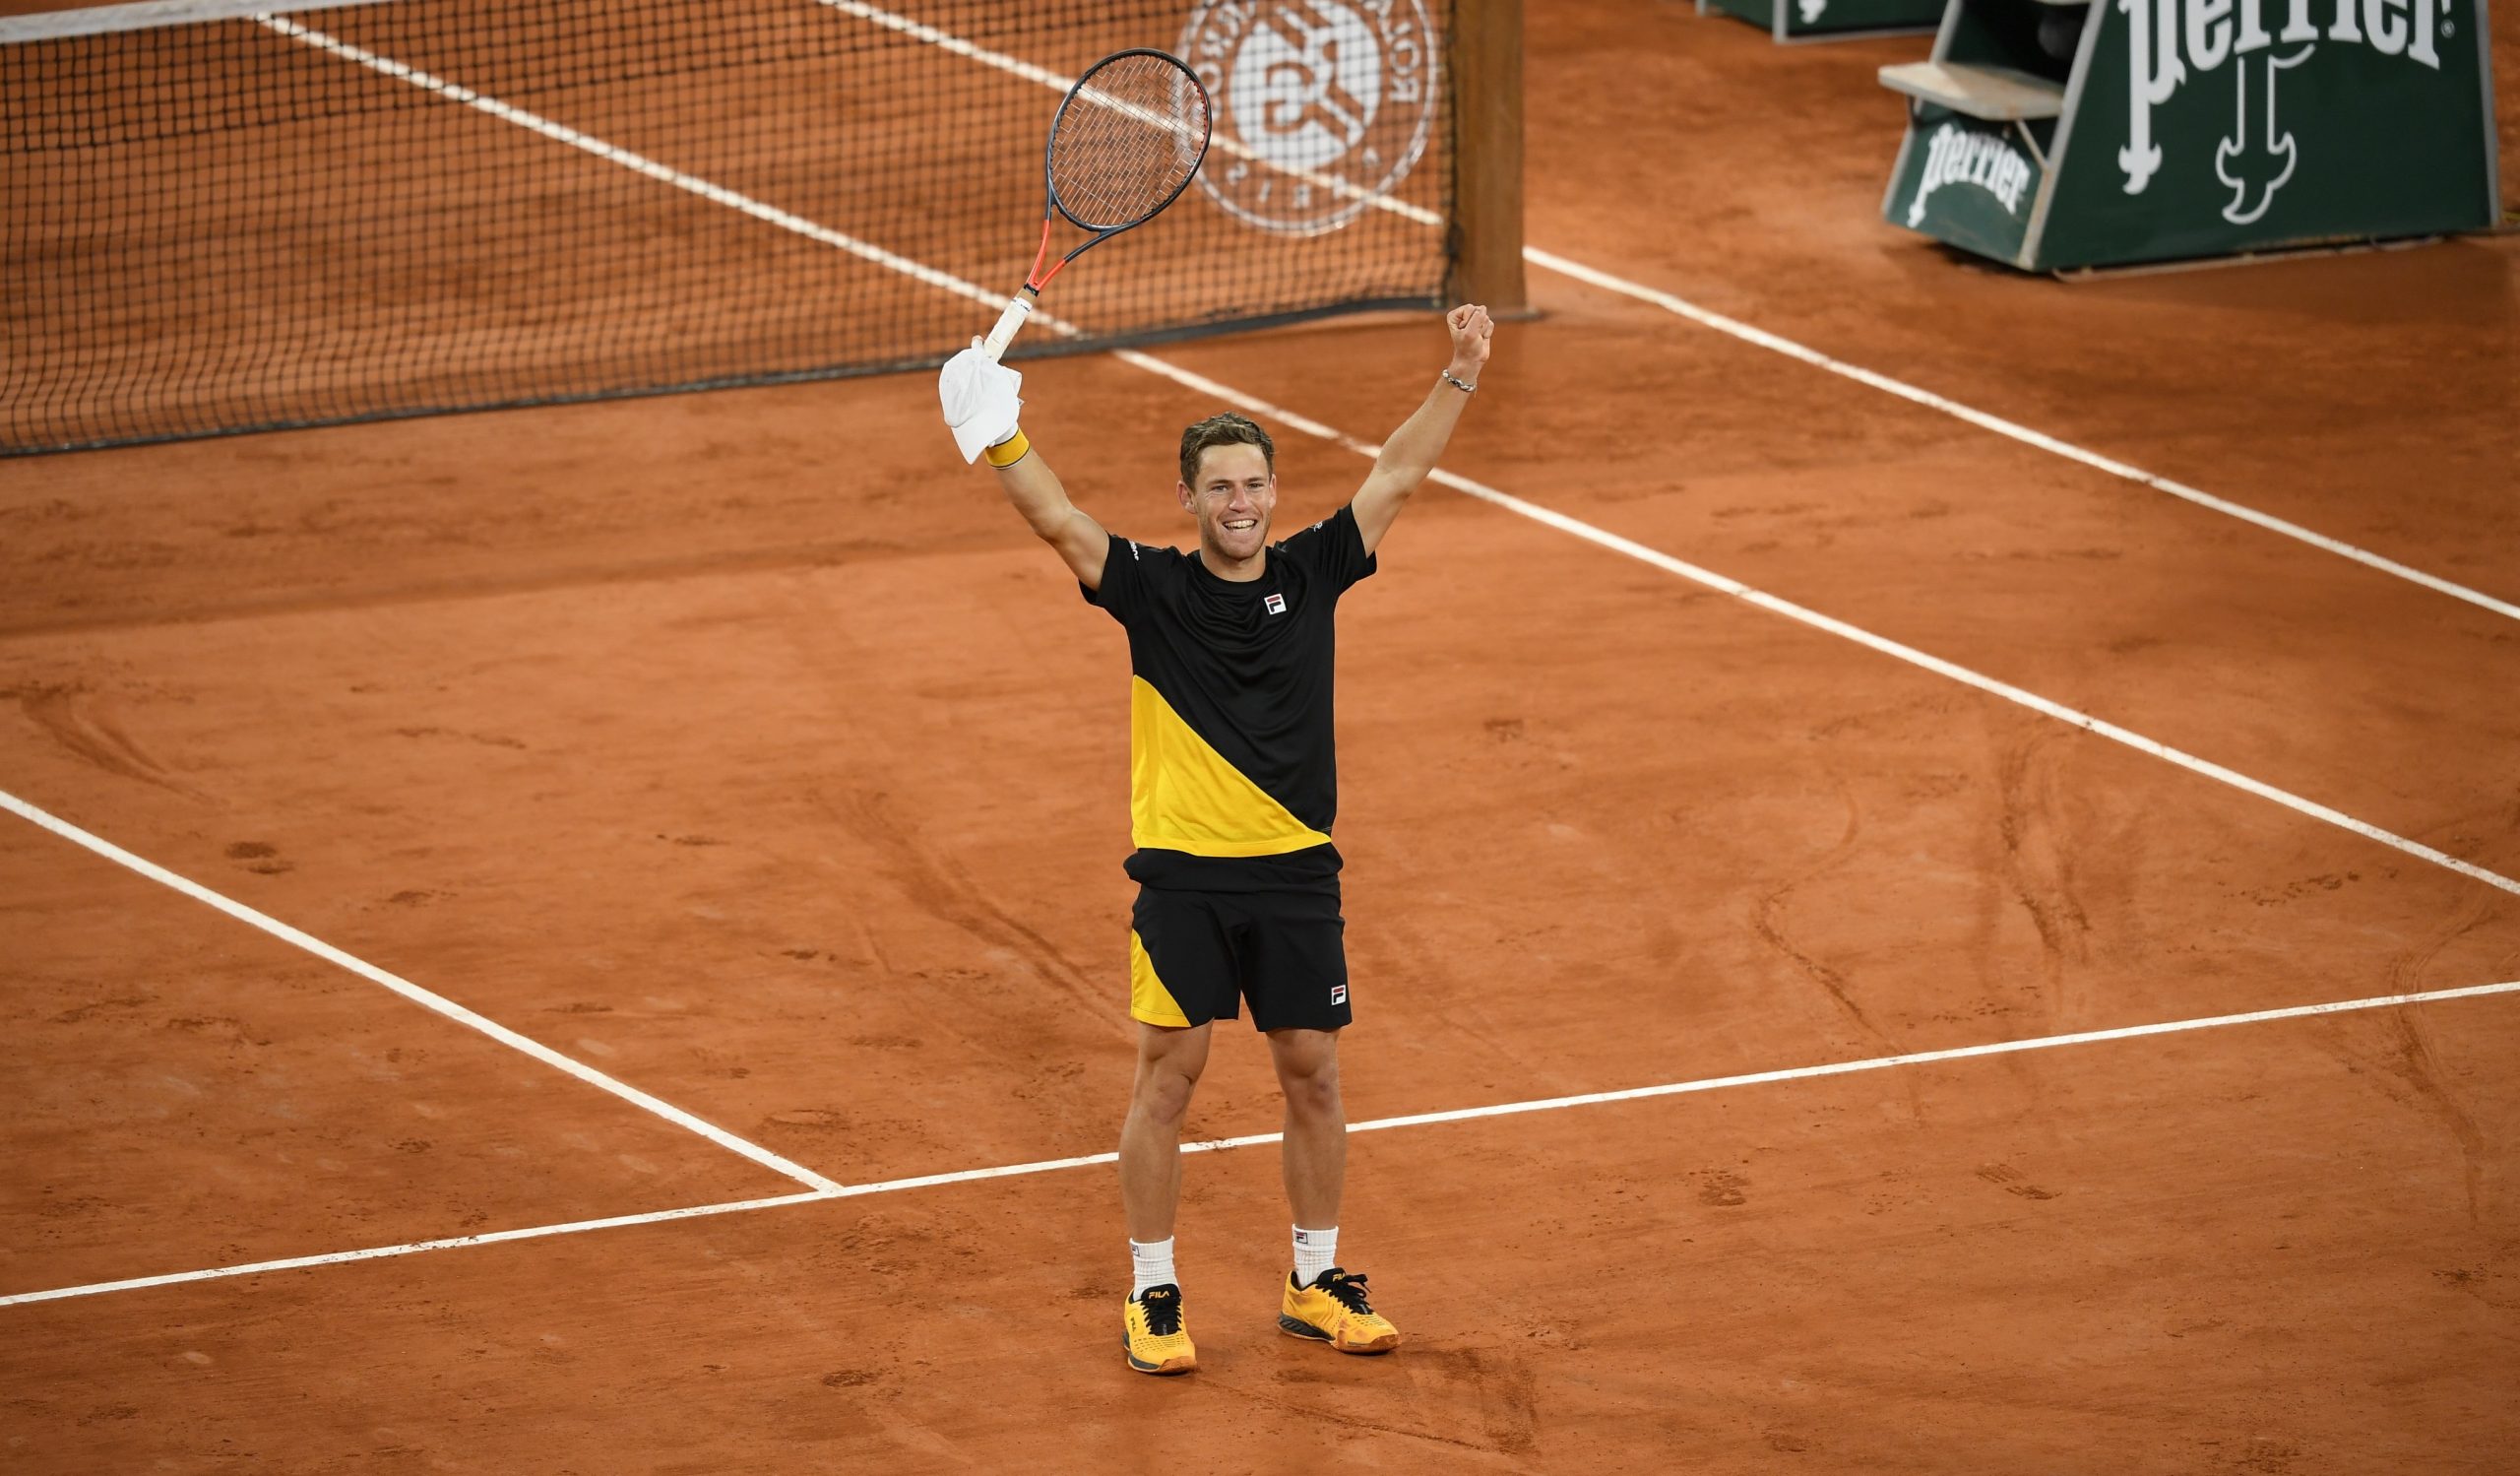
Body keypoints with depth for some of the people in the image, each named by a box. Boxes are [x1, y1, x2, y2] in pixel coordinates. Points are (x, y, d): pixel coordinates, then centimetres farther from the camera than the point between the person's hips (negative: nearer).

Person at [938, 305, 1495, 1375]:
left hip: (1298, 875, 3)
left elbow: (1396, 477, 6)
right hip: (1181, 875, -2)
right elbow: (1059, 521, -13)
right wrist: (1001, 439, -28)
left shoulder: (1312, 573, 5)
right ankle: (1152, 1297, 8)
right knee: (1166, 1077, -1)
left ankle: (1315, 1284, 22)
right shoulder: (1152, 587, -1)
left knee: (1311, 1075, 8)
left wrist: (1459, 377, -1)